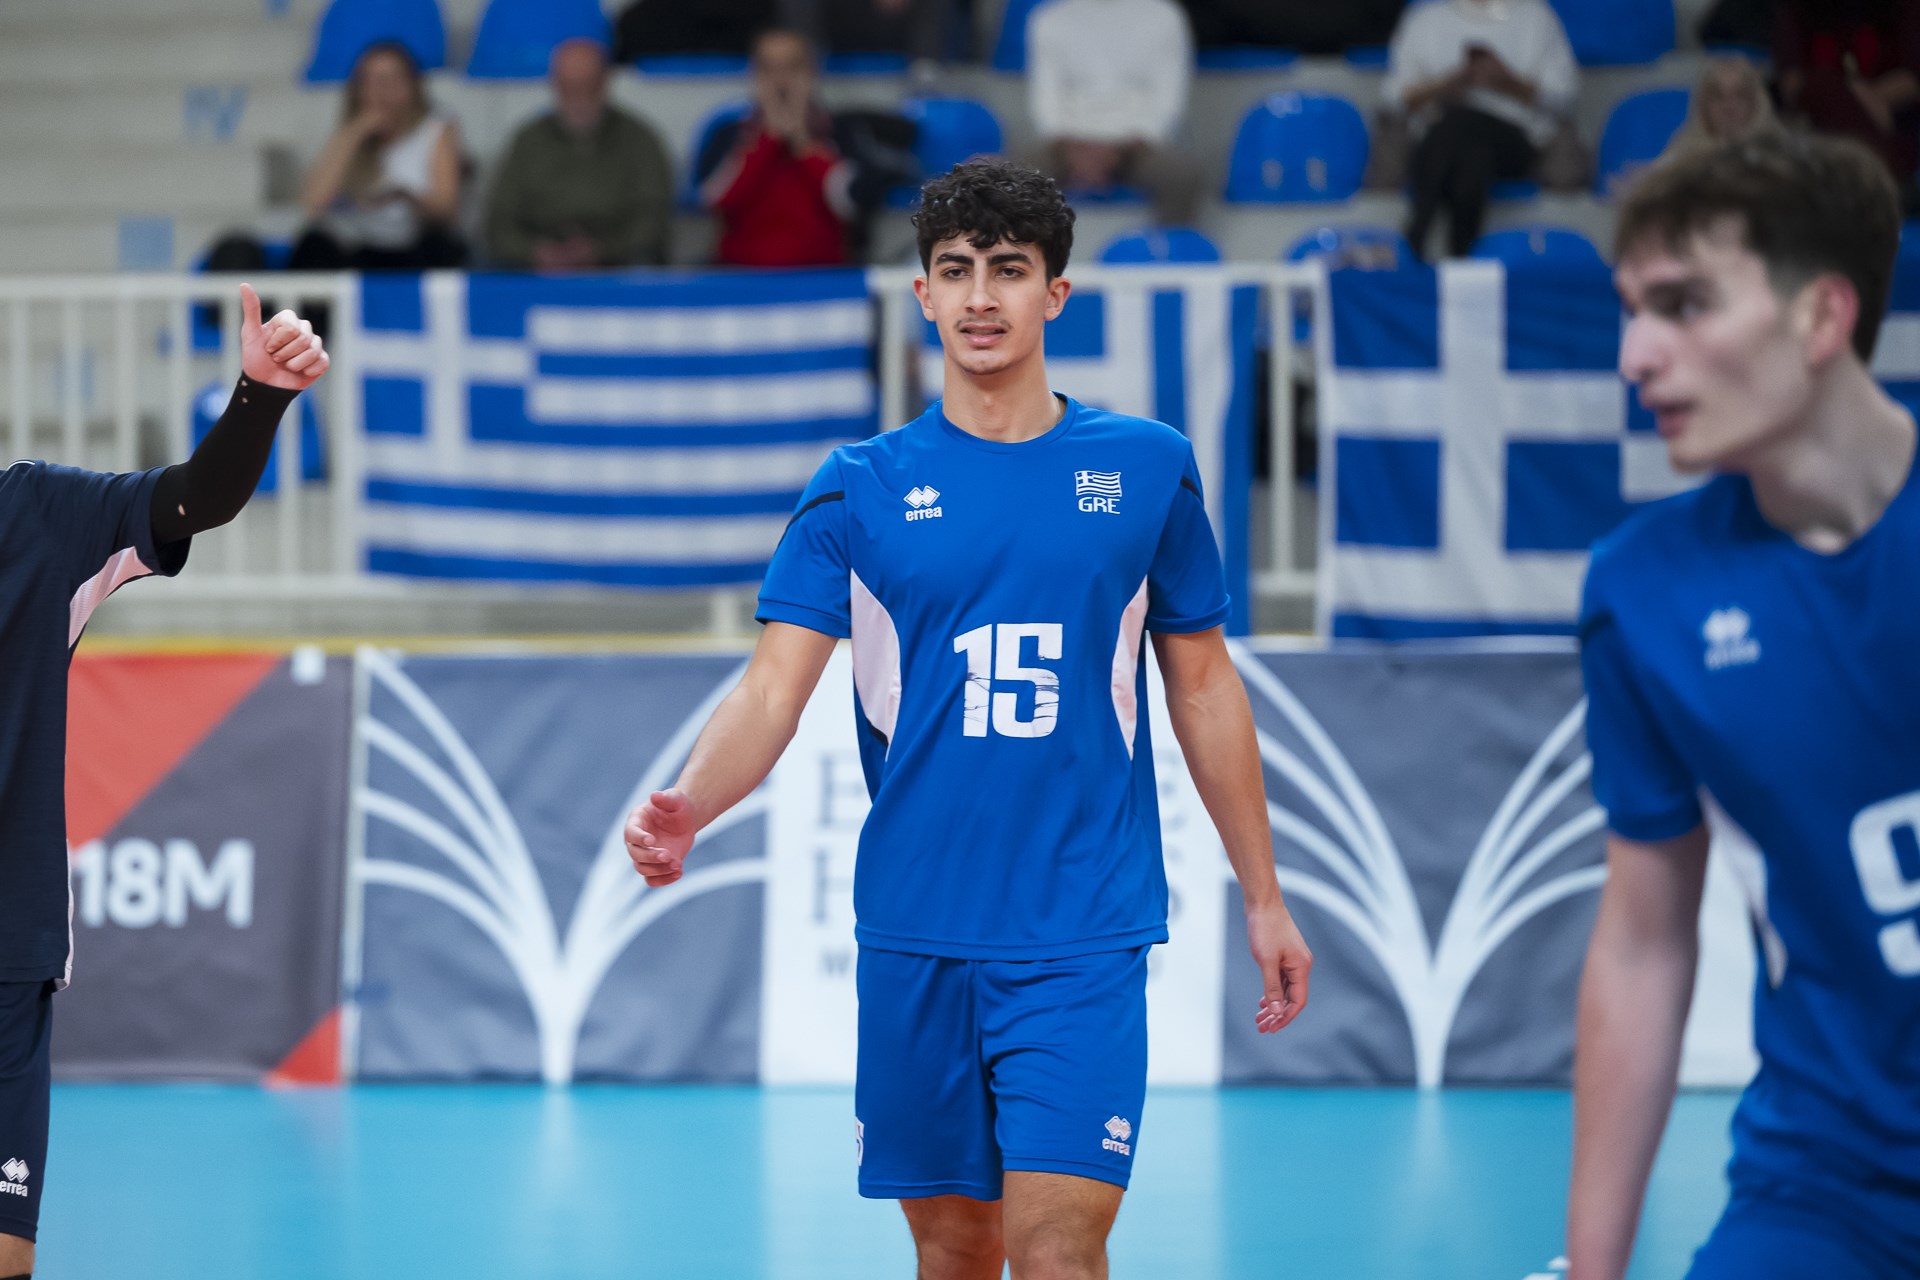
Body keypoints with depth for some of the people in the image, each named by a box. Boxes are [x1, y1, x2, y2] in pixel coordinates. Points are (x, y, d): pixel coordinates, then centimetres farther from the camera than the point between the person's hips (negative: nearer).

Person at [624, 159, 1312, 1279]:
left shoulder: (1149, 469, 4)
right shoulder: (860, 489, 3)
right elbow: (772, 693, -4)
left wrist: (1263, 895, 13)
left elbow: (1204, 687, 12)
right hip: (916, 929, 2)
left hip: (1083, 930, -1)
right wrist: (687, 807, -24)